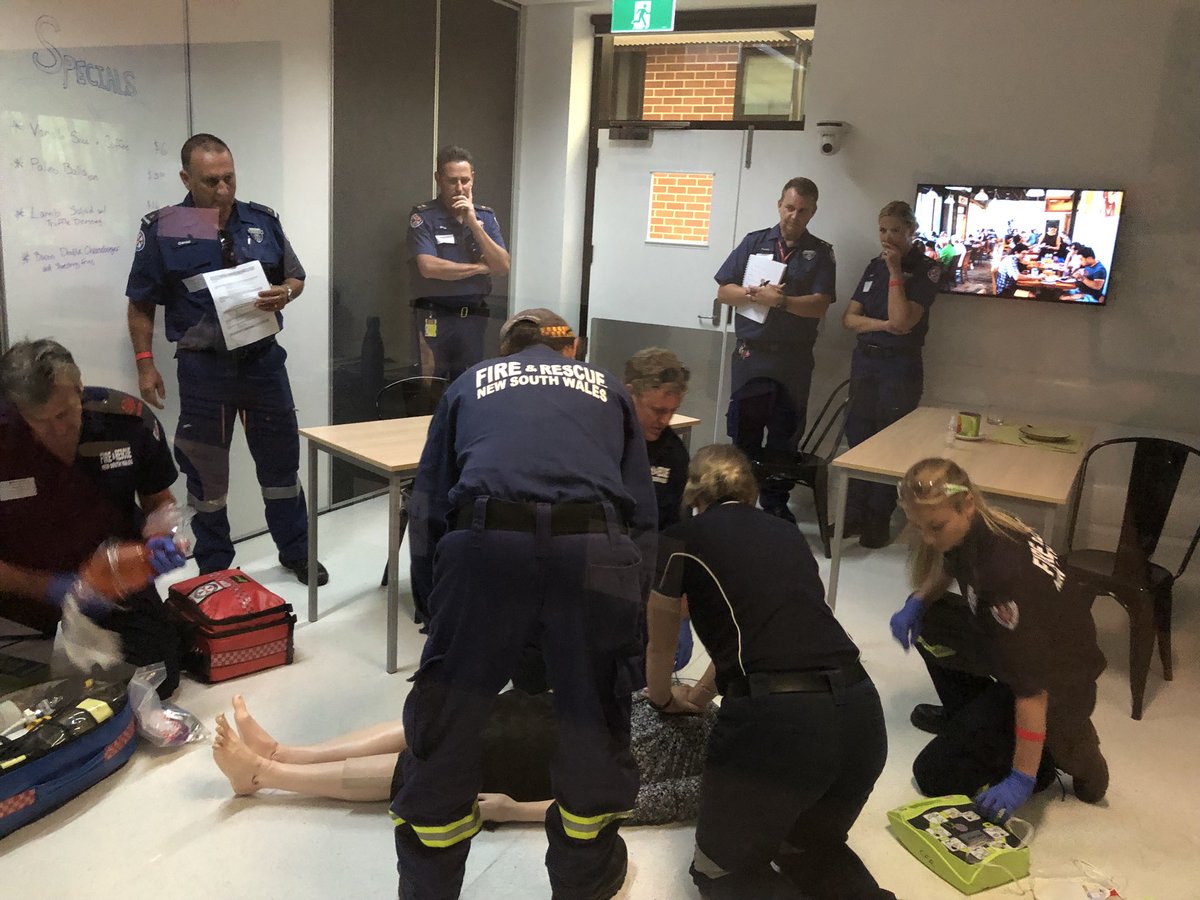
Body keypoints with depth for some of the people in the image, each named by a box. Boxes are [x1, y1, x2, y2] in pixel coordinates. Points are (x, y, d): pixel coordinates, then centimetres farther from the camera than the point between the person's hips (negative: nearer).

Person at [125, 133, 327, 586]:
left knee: (281, 462, 12)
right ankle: (213, 569, 25)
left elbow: (296, 277, 12)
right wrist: (145, 364, -4)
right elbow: (141, 304, 1)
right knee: (206, 472, 9)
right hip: (203, 367, -2)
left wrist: (282, 294, -11)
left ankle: (296, 552, 28)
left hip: (263, 359, 3)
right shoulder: (162, 229, -4)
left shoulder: (262, 220, 3)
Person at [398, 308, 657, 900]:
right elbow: (643, 514, 26)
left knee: (444, 717, 17)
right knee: (595, 715, 20)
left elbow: (428, 505, 25)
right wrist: (628, 609, 33)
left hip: (485, 543, 0)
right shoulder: (606, 389, 32)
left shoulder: (471, 383, 31)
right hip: (595, 550, 1)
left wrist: (434, 602, 31)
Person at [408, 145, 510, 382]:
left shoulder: (486, 216, 7)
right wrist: (480, 267, -9)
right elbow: (429, 267, -19)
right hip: (434, 318, -4)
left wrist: (473, 223, -13)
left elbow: (503, 267, -4)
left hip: (474, 317, 4)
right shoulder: (423, 216, -5)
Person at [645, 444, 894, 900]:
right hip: (861, 717, 6)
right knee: (813, 849, 31)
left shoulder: (681, 539, 9)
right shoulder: (789, 534, 23)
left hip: (774, 720, -5)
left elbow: (659, 647, 24)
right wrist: (697, 696, 52)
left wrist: (663, 698, 46)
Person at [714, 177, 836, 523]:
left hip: (795, 357, 0)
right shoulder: (754, 242, 8)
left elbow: (819, 306, -5)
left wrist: (780, 300, -19)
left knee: (785, 436, 8)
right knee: (744, 433, 4)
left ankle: (775, 504, 21)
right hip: (751, 354, 0)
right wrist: (754, 294, -13)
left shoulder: (820, 253, 6)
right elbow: (724, 292, 5)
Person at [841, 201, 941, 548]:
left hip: (900, 366, -5)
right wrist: (883, 325, -12)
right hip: (865, 360, 5)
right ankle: (855, 513, 15)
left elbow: (902, 321, -18)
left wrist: (895, 271, -15)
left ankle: (879, 522, 9)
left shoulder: (926, 270, -6)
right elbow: (850, 318, 5)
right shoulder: (874, 265, 11)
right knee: (857, 437, 5)